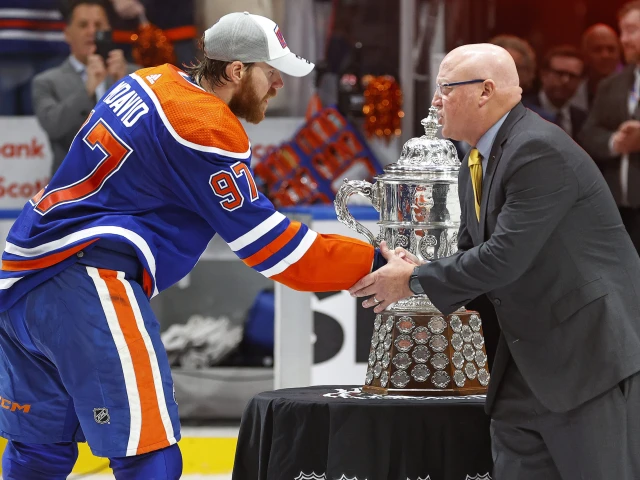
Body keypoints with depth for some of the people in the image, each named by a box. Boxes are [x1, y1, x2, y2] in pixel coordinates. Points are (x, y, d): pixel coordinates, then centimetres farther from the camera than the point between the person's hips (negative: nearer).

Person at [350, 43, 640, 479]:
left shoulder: (541, 151, -19)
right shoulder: (475, 168, 11)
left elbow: (505, 257, -24)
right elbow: (473, 255, 16)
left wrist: (415, 281, -12)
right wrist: (418, 272, -6)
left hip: (593, 355, -9)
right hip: (528, 361, 9)